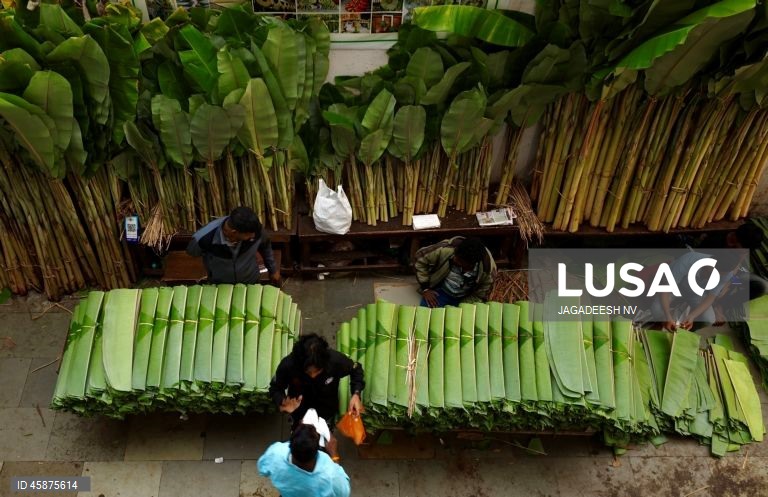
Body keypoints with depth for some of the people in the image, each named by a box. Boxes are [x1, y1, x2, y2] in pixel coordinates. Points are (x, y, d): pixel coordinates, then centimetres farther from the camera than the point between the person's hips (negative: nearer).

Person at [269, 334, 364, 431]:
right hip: (300, 412, 0)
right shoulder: (288, 365, -35)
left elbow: (356, 369, -12)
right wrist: (282, 401, -37)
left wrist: (356, 394, -28)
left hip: (326, 412, 0)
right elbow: (275, 388, -15)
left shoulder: (336, 360, -35)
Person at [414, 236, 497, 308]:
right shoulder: (445, 249, -29)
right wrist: (425, 288, -12)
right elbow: (421, 258, -12)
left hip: (465, 299, 1)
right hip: (440, 292, -1)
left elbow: (479, 297, -12)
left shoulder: (488, 269, -28)